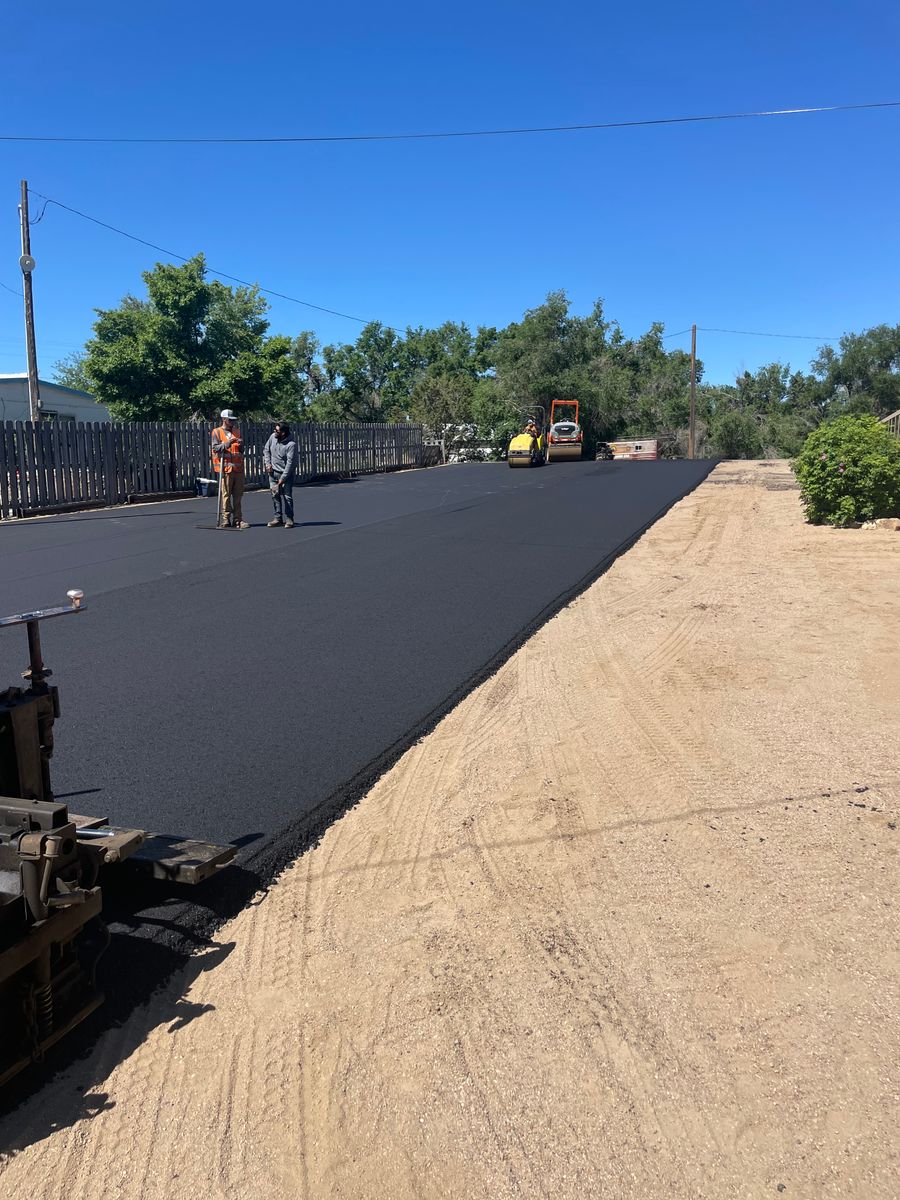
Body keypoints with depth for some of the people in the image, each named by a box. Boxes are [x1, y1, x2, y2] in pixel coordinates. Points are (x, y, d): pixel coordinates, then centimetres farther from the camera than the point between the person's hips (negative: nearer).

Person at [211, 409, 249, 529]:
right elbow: (215, 448, -7)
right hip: (225, 468, -5)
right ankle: (227, 519, -1)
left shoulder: (236, 432, 19)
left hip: (238, 468, 5)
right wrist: (227, 443, -19)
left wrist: (241, 444, 0)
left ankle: (238, 519, 8)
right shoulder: (217, 432, 3)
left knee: (238, 495, 5)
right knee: (226, 494, -4)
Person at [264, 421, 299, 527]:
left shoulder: (291, 444, -20)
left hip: (286, 474, -5)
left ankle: (288, 519, 2)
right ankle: (278, 518, 16)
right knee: (275, 496, 8)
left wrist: (283, 478, -20)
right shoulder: (273, 437, -2)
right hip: (273, 472, 6)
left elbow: (290, 463, -20)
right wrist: (267, 463, 1)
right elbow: (266, 450, 14)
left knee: (287, 496, -5)